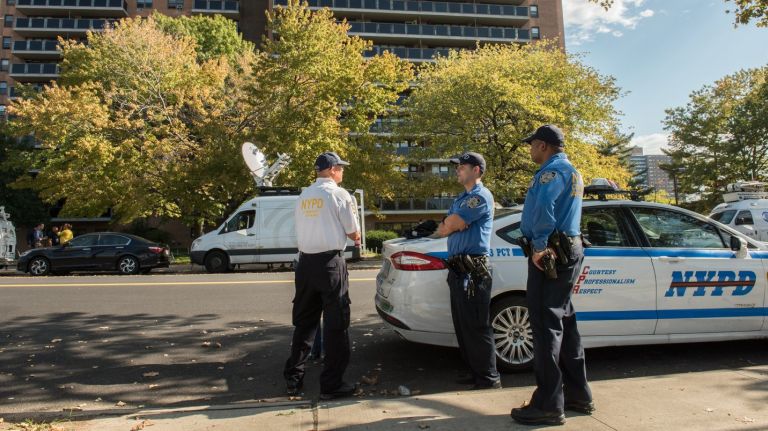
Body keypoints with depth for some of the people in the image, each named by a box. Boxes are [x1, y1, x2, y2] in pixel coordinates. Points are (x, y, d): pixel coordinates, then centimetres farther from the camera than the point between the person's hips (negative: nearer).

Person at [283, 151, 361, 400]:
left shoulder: (303, 197, 10)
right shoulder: (339, 194, -7)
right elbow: (353, 233, -4)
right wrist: (352, 236, 20)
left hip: (305, 262, 6)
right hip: (330, 263, -6)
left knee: (304, 322, 16)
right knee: (335, 324, 3)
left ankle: (293, 379, 23)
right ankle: (331, 384, 9)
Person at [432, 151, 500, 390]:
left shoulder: (481, 196, -9)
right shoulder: (462, 198, 22)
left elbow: (449, 225, -15)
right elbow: (446, 227, 14)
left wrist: (447, 225, 6)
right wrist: (452, 225, -6)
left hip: (473, 269, -10)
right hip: (457, 268, 10)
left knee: (477, 326, -5)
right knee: (462, 326, 14)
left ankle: (489, 377, 6)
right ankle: (475, 372, 24)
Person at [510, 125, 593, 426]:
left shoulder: (552, 170, -12)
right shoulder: (572, 172, 22)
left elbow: (544, 207, -29)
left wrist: (539, 246, -22)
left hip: (550, 253, -10)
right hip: (569, 250, 10)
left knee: (546, 325, -8)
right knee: (564, 322, 15)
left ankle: (548, 405, -3)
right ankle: (578, 395, 25)